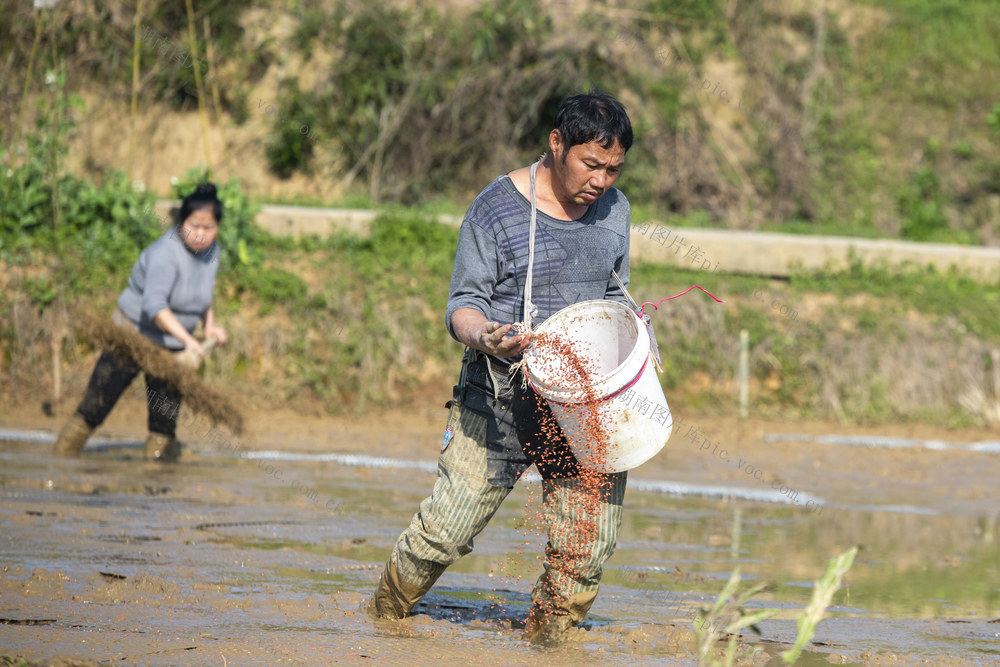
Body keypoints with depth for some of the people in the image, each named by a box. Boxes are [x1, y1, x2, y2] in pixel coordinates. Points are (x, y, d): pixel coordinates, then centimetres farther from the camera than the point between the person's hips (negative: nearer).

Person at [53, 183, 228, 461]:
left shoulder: (211, 251, -1)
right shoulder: (166, 253, -25)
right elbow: (154, 305, -38)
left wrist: (209, 324, 4)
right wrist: (188, 340, -47)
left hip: (171, 345, 6)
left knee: (164, 423, 2)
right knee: (95, 407, -4)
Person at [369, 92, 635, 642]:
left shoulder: (613, 209, 9)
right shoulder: (498, 208, -7)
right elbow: (463, 303, -6)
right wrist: (483, 336, -29)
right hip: (501, 397, -4)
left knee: (586, 546, -5)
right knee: (447, 528, -3)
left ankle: (545, 638, 17)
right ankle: (385, 614, 22)